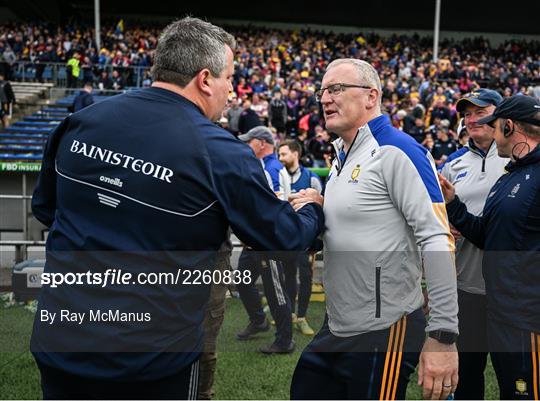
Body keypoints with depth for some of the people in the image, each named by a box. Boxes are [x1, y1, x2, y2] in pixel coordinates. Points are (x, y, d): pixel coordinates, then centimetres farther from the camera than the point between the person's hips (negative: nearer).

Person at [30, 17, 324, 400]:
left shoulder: (80, 122, -3)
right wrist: (314, 211, 16)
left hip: (60, 342, 5)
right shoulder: (221, 154, -17)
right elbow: (284, 239, -5)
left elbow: (44, 207, 12)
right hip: (149, 361, -4)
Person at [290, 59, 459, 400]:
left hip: (385, 333, -9)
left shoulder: (396, 151, -15)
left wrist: (443, 337, -23)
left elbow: (437, 241, -21)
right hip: (337, 330, 9)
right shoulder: (342, 159, 13)